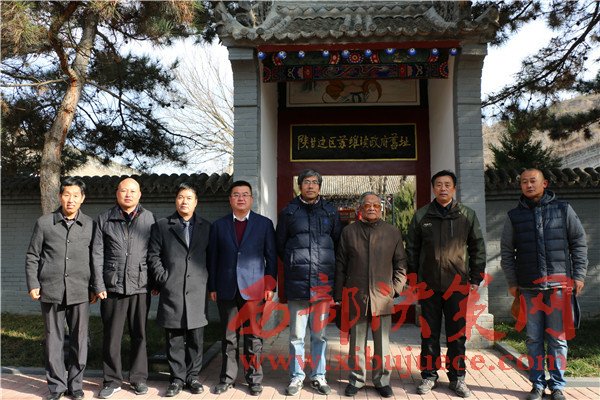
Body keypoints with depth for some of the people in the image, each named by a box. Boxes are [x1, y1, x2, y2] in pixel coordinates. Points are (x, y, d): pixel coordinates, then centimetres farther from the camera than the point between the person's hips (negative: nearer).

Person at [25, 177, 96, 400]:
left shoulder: (90, 225, 4)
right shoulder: (44, 223, 4)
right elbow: (32, 257, 6)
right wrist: (33, 285, -1)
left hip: (80, 292, 0)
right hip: (51, 290, 0)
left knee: (79, 340, 6)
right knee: (53, 340, 8)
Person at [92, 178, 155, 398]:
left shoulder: (148, 218, 5)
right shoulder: (104, 219, 6)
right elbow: (97, 254, 3)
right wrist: (99, 285, -3)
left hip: (140, 286, 0)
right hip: (113, 286, 0)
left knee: (139, 334, 8)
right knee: (111, 335, 6)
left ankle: (138, 378, 22)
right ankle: (112, 379, 21)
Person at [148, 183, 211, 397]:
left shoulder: (206, 227, 10)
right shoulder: (161, 226, 6)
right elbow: (153, 256, 4)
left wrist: (207, 279, 4)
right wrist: (163, 279, -3)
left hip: (197, 291, 1)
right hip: (171, 292, -1)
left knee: (196, 339, 6)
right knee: (174, 339, 6)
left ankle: (192, 376, 20)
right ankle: (177, 378, 19)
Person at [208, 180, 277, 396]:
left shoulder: (264, 223, 4)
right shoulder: (219, 225, 8)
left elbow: (271, 257, 3)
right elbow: (213, 258, 7)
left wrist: (270, 286, -2)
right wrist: (212, 287, 3)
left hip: (254, 288, -1)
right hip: (226, 289, 2)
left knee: (253, 336, 4)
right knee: (228, 336, 10)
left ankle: (254, 378, 19)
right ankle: (227, 377, 23)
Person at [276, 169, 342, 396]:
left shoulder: (331, 212, 9)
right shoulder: (289, 212, 6)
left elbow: (338, 242, 15)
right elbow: (280, 244, 12)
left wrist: (329, 266, 11)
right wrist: (294, 264, 10)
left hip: (323, 282, 1)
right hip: (297, 283, -1)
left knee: (319, 333, 9)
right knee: (297, 334, 6)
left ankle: (318, 376, 22)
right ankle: (296, 377, 19)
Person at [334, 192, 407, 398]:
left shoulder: (393, 232, 7)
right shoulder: (349, 231, 6)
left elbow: (400, 264, 10)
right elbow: (340, 265, 6)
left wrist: (396, 289, 1)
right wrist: (339, 294, 3)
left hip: (382, 296, 0)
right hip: (356, 295, 0)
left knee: (382, 341, 8)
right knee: (357, 341, 9)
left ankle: (382, 380, 23)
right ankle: (356, 379, 23)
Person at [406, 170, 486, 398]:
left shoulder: (467, 215, 5)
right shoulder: (421, 215, 4)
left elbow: (478, 248, 7)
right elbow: (411, 249, 7)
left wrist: (476, 278, 3)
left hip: (457, 284, 0)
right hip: (429, 284, 0)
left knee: (457, 334, 8)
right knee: (429, 334, 9)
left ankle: (457, 377, 22)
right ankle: (429, 376, 21)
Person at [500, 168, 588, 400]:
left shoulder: (563, 210, 5)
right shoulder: (515, 216, 6)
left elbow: (579, 243, 7)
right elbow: (507, 251, 8)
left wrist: (579, 275, 1)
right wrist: (512, 282, 4)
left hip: (559, 283, -1)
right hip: (529, 286, 1)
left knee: (557, 337, 6)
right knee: (534, 337, 6)